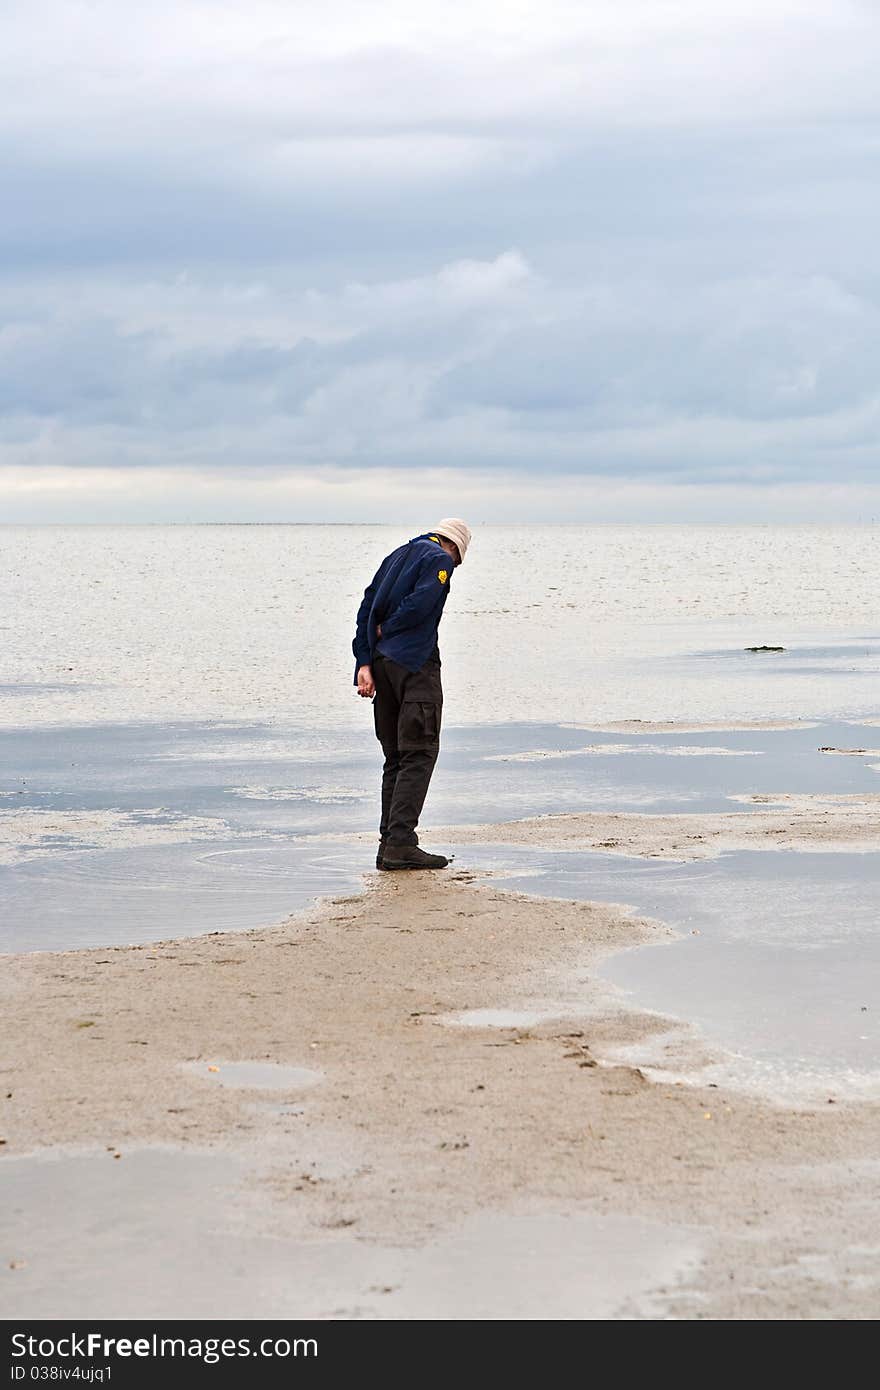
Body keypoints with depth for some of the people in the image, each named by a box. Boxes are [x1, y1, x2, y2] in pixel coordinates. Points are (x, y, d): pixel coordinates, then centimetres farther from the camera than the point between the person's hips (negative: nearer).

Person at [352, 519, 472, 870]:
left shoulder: (397, 555, 20)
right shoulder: (440, 559, -3)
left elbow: (367, 607, 12)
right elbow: (417, 606, -18)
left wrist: (364, 662, 4)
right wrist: (387, 630, 0)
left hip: (381, 662, 8)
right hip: (415, 663, -8)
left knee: (395, 756, 12)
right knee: (419, 753, -6)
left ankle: (390, 842, 9)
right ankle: (400, 844, -14)